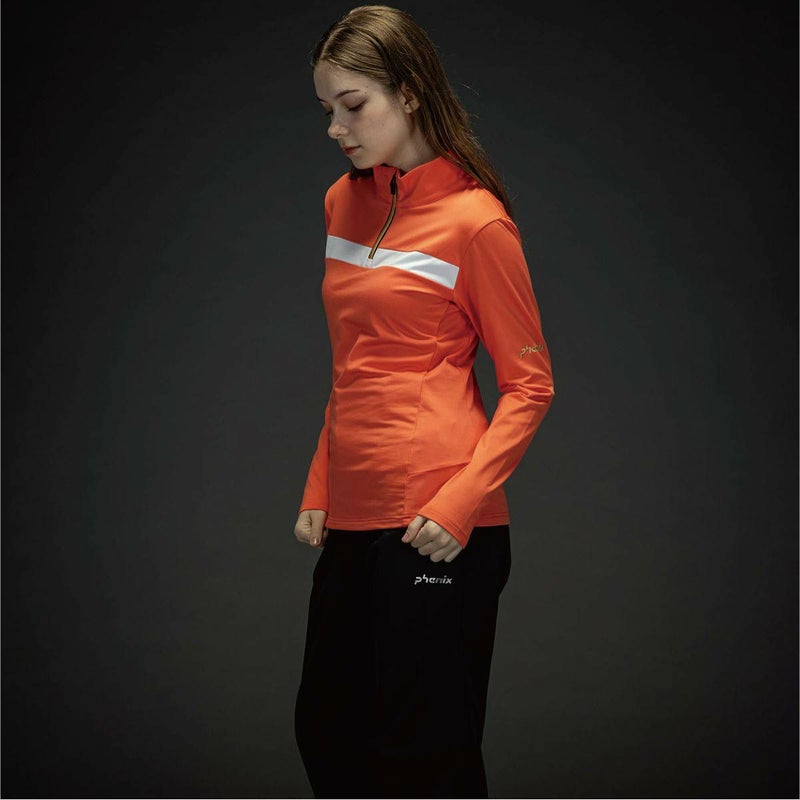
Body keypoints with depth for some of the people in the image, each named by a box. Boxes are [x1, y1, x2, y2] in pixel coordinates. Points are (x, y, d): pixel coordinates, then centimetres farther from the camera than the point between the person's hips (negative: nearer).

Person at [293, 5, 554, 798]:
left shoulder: (474, 218, -8)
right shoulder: (343, 203, 12)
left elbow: (529, 386, -6)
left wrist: (458, 506, -15)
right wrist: (319, 491, 14)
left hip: (436, 528, -7)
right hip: (353, 522, 7)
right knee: (324, 733, 13)